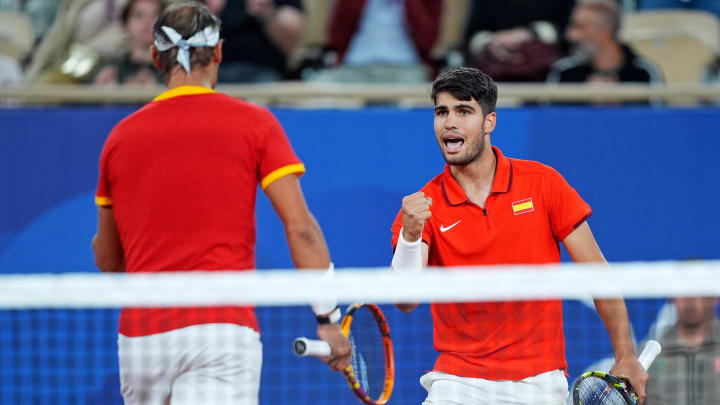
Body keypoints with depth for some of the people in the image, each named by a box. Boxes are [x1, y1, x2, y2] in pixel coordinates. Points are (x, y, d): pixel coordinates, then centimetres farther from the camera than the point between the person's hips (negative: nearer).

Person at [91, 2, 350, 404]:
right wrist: (328, 317, -1)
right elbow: (300, 228, -5)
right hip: (222, 332, -3)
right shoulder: (254, 123, 3)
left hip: (139, 336, 4)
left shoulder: (121, 136, 11)